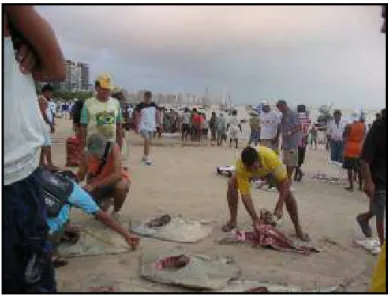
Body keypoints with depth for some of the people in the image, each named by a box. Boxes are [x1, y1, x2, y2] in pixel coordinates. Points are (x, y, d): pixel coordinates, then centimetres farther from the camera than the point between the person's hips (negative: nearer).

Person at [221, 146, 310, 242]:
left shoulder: (270, 157, -45)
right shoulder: (240, 166, -40)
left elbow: (284, 181, -35)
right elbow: (245, 194, -35)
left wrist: (279, 208, -37)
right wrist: (255, 219, -39)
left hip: (270, 169, -1)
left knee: (287, 193, -16)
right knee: (232, 184, -19)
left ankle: (298, 229, 2)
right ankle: (233, 221, -1)